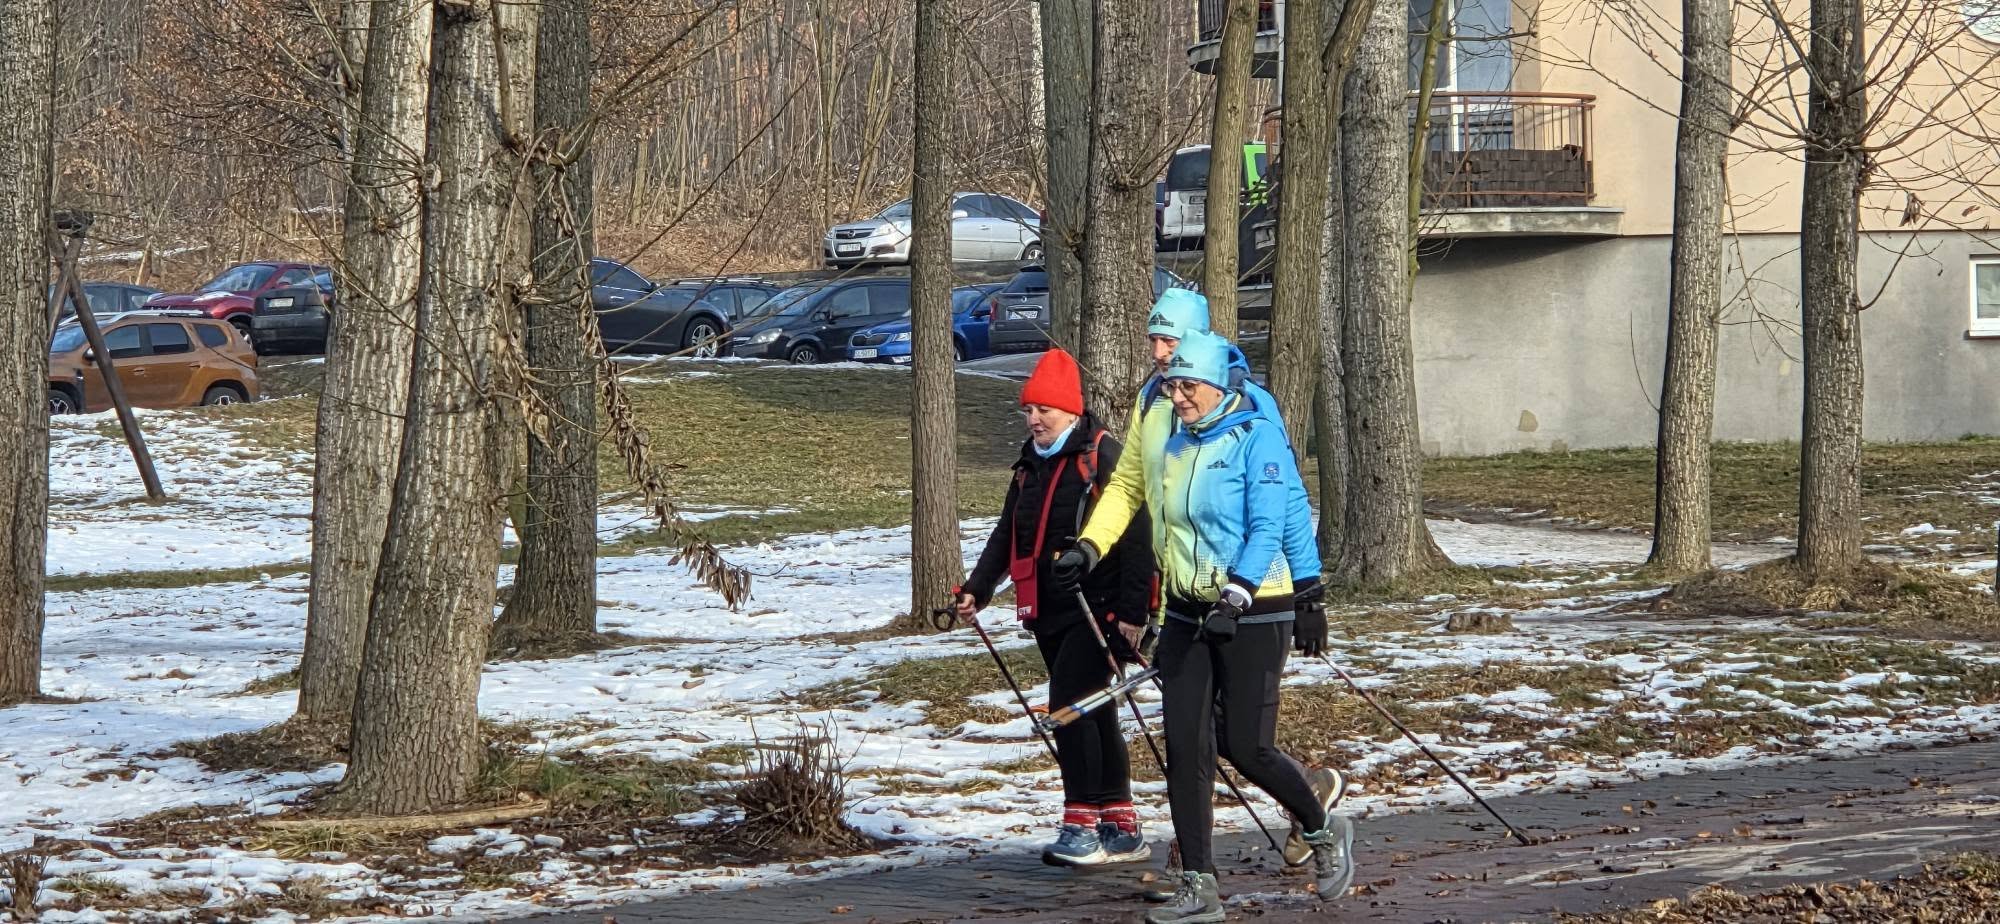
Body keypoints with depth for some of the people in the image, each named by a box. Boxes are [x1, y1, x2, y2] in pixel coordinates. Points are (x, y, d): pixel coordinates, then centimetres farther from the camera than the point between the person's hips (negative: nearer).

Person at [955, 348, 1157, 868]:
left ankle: (1083, 824, -12)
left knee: (1070, 705, -16)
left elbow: (1135, 537, -15)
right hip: (1049, 612, 8)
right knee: (1090, 711, 10)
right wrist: (977, 589, 9)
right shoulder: (1032, 464, 15)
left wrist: (1132, 611, -19)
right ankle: (1121, 830, 15)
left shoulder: (1103, 458, -11)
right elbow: (1006, 536, 21)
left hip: (1097, 609, -8)